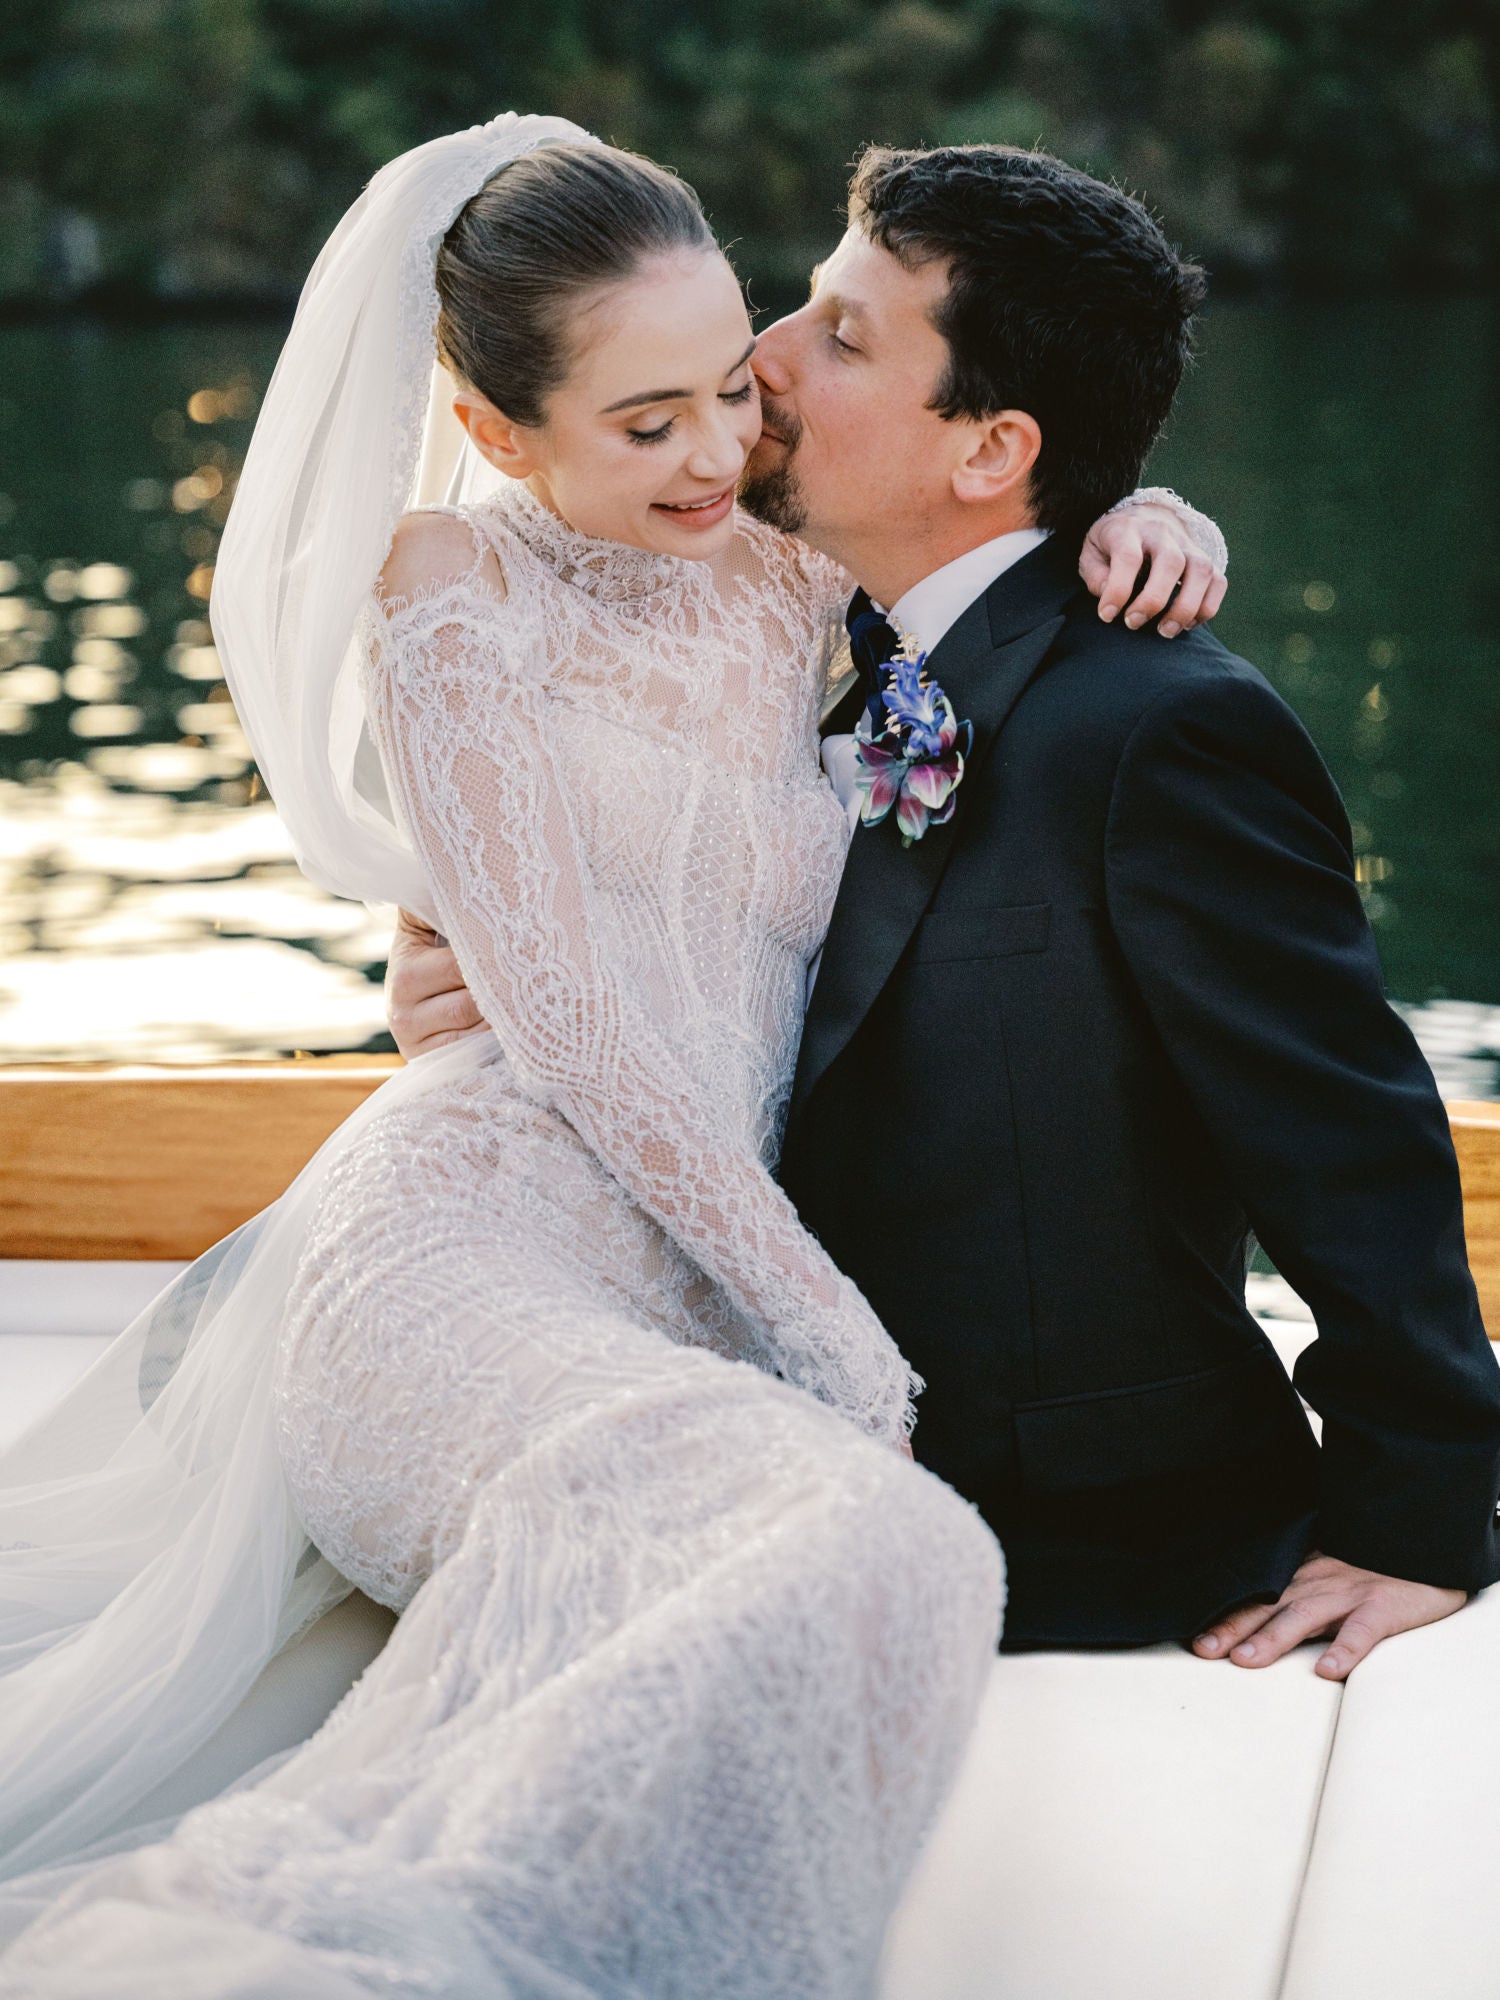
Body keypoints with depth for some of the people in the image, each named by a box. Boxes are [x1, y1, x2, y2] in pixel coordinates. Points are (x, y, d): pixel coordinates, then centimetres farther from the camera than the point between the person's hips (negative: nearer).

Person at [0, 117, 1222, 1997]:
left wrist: (1142, 523, 8)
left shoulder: (791, 585, 17)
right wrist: (828, 1330, -9)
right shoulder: (449, 590, 2)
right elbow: (561, 1010, -6)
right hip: (464, 1246, -6)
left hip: (688, 1301, 6)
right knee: (886, 1552, -36)